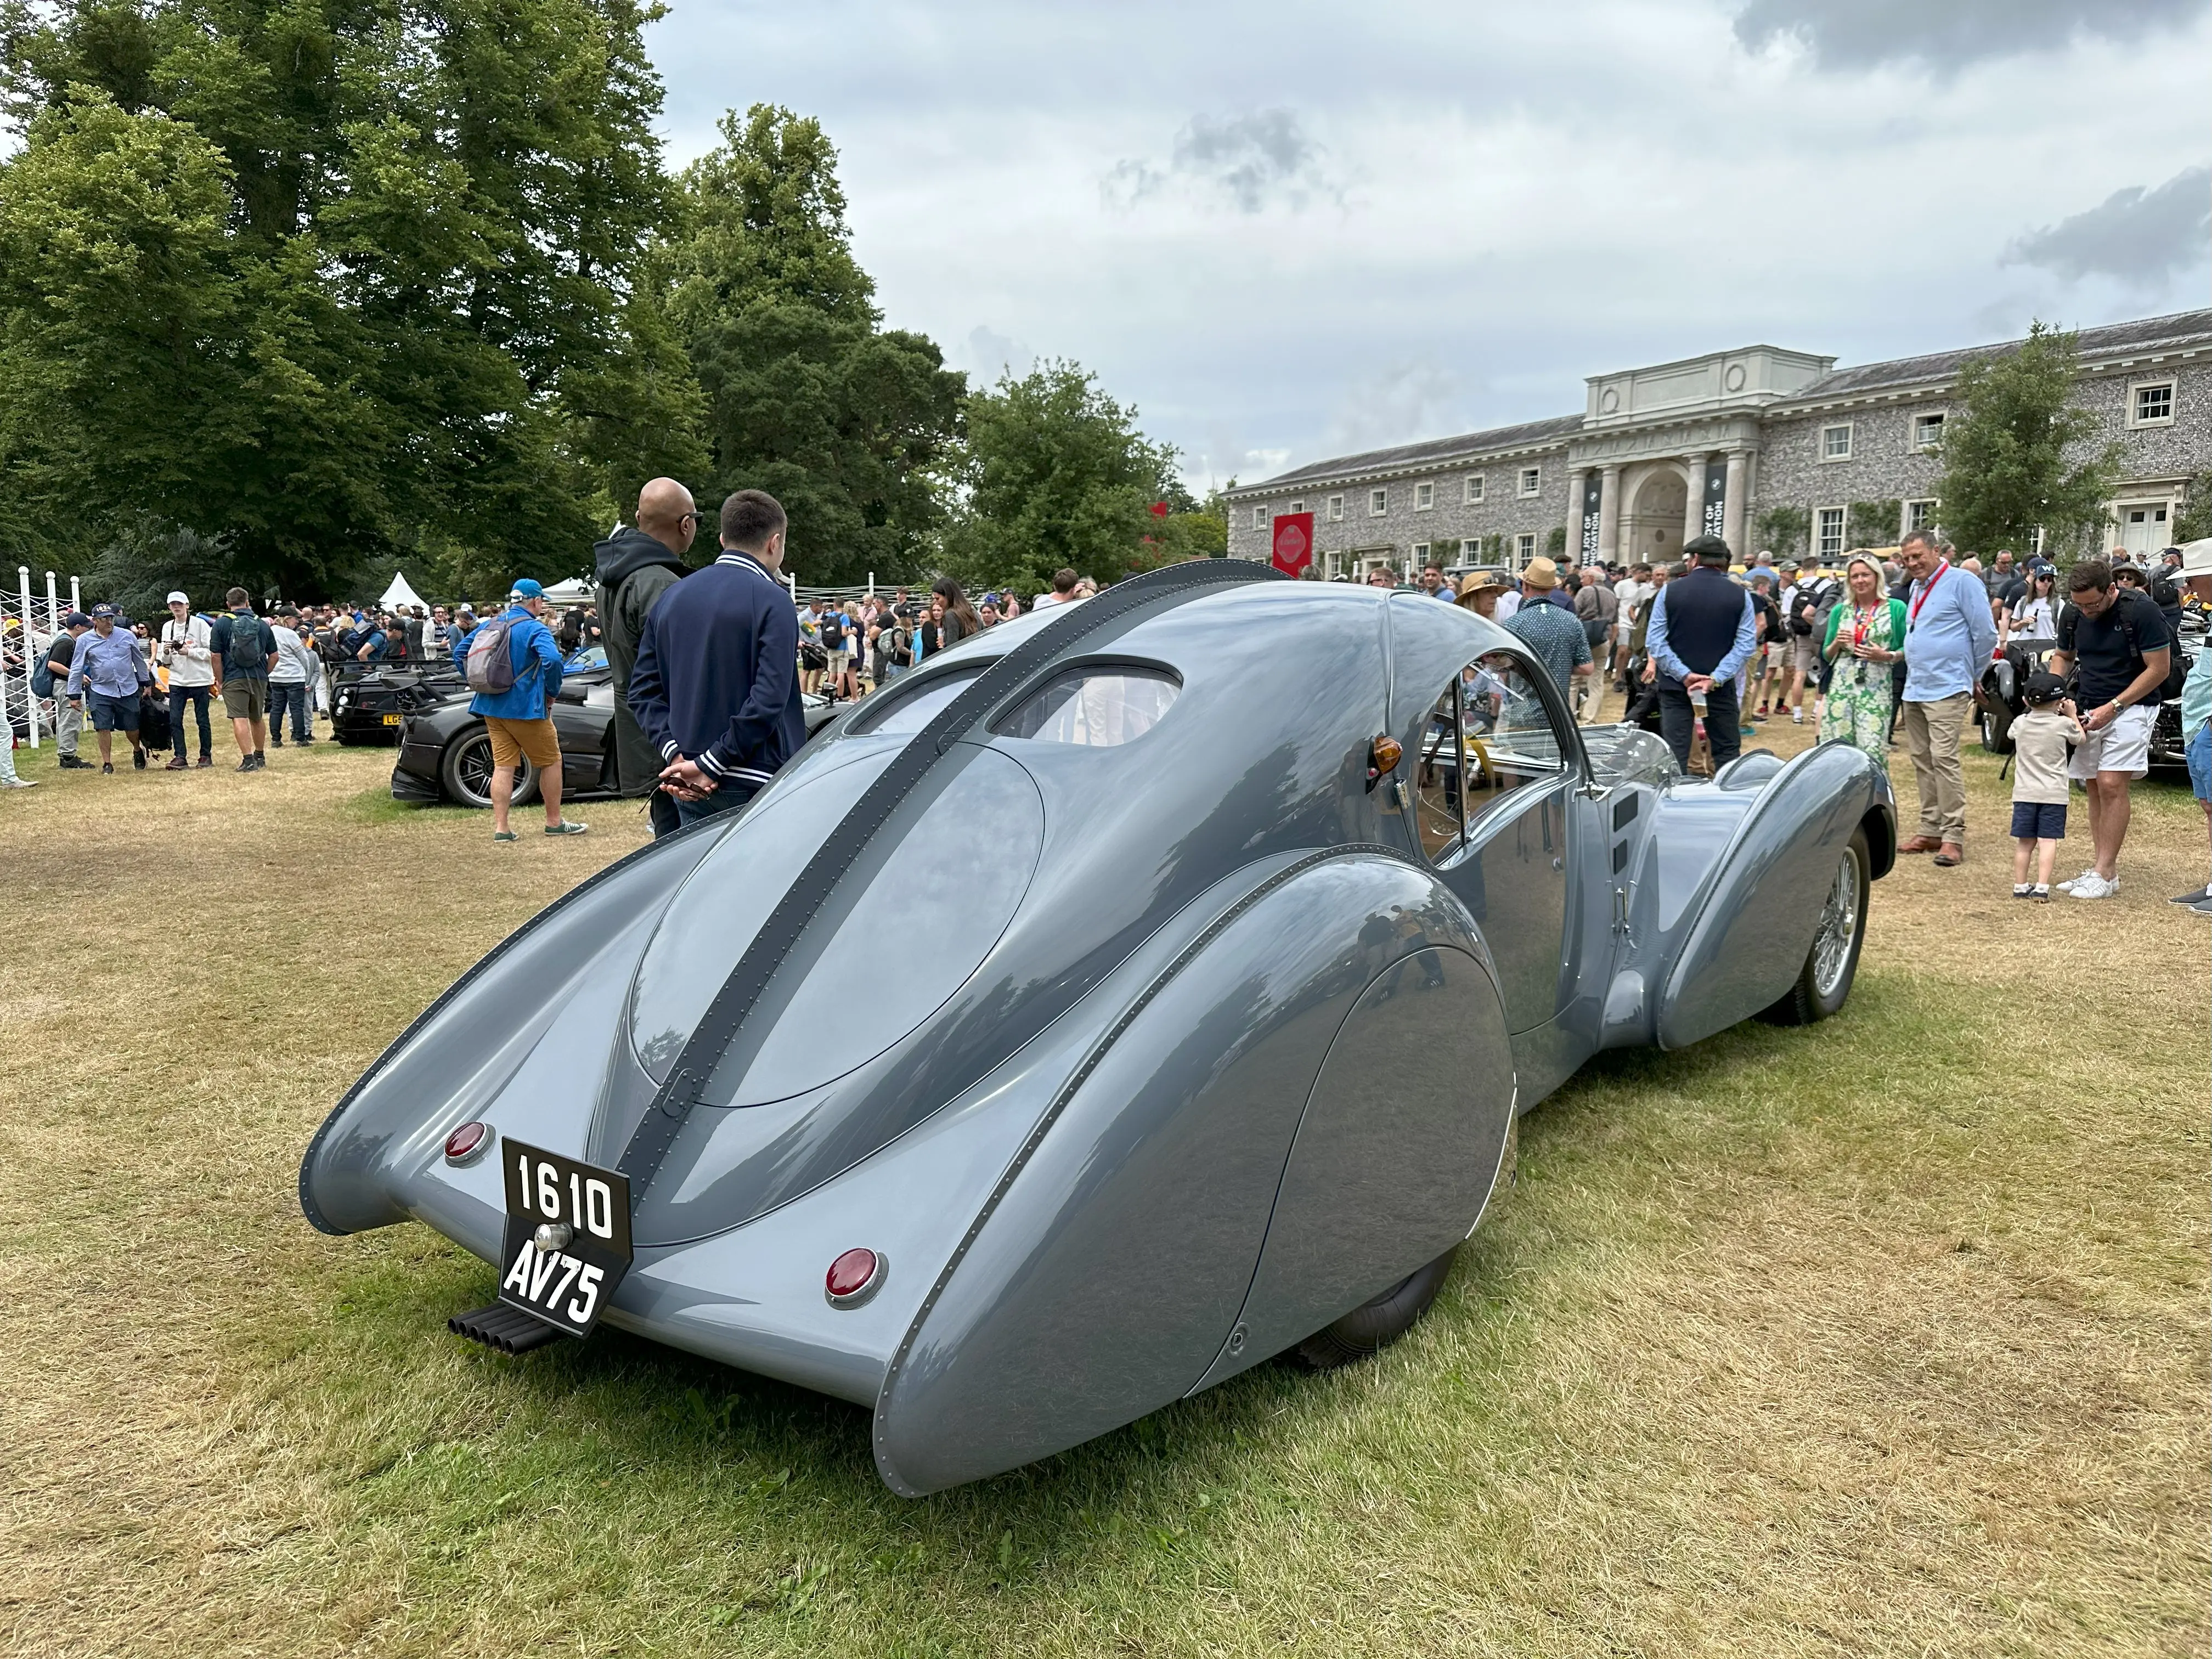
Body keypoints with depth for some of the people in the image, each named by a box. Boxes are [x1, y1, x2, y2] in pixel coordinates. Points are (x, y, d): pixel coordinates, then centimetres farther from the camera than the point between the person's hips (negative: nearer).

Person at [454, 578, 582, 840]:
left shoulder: (490, 624, 11)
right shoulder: (534, 628, -12)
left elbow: (460, 653, 14)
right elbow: (552, 659, -28)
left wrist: (478, 685, 15)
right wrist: (553, 693, -14)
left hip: (491, 707, 7)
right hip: (525, 708, -7)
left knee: (503, 766, 7)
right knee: (551, 761, 7)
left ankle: (500, 828, 3)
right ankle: (554, 822, 13)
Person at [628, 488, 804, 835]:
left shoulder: (671, 598, 11)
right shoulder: (772, 601, -9)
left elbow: (643, 688, 6)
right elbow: (769, 698, -20)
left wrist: (675, 753, -4)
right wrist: (710, 766, -16)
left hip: (688, 787, 6)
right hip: (754, 786, -6)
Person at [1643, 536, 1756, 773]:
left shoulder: (1669, 592, -4)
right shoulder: (1740, 596, -1)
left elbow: (1654, 641, -9)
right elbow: (1745, 644, -9)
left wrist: (1683, 675, -13)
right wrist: (1716, 678, -15)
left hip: (1676, 686, -1)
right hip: (1720, 688, 1)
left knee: (1675, 753, 2)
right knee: (1727, 751, 11)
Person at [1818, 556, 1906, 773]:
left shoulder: (1896, 609, 5)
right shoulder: (1840, 611, 13)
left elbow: (1907, 649, 6)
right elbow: (1826, 655, 17)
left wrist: (1887, 656, -12)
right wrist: (1837, 644, -4)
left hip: (1876, 687, -3)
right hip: (1841, 684, 3)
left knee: (1872, 751, -11)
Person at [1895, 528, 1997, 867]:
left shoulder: (1962, 581, -8)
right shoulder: (1914, 588, 17)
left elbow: (1986, 633, -7)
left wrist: (1975, 677, 1)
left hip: (1946, 689, -8)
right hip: (1914, 688, 9)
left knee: (1944, 759, -13)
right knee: (1921, 760, 10)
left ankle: (1953, 836, -10)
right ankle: (1930, 830, 17)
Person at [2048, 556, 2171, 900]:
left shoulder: (2142, 611, -16)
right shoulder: (2073, 613, 1)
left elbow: (2159, 668, -12)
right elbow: (2063, 655, 18)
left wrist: (2113, 707, -17)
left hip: (2131, 707, -6)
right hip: (2089, 710, 6)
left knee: (2112, 785, -15)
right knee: (2094, 788, 5)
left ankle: (2106, 873, -11)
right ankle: (2104, 869, 11)